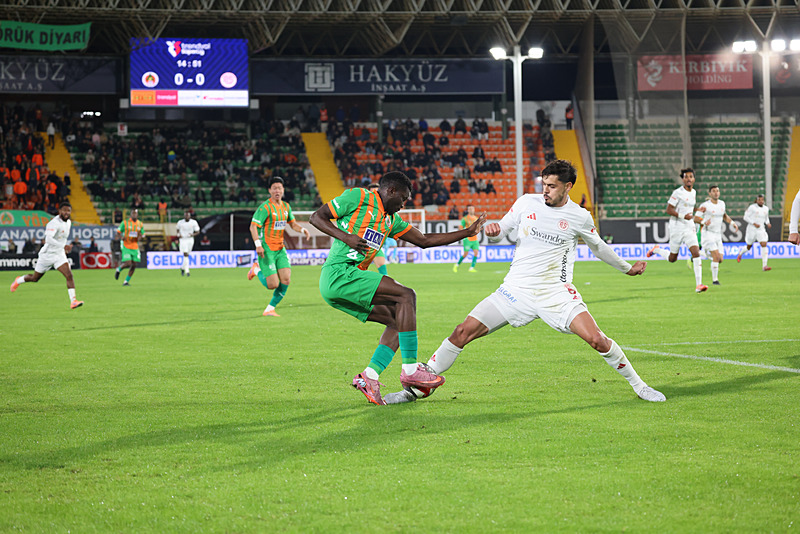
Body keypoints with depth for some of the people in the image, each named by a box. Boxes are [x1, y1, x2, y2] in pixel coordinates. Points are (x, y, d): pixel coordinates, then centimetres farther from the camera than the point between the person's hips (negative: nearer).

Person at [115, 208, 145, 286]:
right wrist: (122, 237, -22)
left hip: (135, 247, 4)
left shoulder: (140, 224, 7)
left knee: (134, 265, -2)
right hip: (126, 246, -4)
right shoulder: (125, 222, -4)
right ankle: (118, 269, 17)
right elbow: (118, 232, 0)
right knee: (128, 263, -16)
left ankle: (126, 281, 10)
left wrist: (140, 235, -12)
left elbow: (143, 235, 13)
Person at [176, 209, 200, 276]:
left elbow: (198, 231, -1)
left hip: (190, 240, 2)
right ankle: (187, 271, -17)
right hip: (183, 240, -2)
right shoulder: (180, 222, -5)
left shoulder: (194, 222, -5)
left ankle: (183, 268, 37)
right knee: (185, 254, -16)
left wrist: (193, 234, -21)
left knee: (187, 255, 13)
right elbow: (177, 229, 14)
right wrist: (178, 234, -6)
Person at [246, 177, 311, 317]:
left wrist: (303, 230, -1)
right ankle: (257, 269, 21)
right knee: (273, 285, -11)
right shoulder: (265, 207, -13)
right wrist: (258, 244, -26)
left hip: (280, 249, 7)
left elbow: (293, 223, 20)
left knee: (286, 281, -7)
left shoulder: (286, 206, 9)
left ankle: (269, 309, 9)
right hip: (266, 250, -7)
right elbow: (253, 226, -15)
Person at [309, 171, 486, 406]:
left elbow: (424, 240, 26)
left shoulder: (391, 220, 22)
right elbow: (316, 217, -3)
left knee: (398, 321, 5)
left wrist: (468, 232, 24)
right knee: (406, 296, -15)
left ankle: (369, 377, -2)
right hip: (339, 273, -10)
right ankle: (410, 369, -15)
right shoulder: (357, 198, -1)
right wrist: (346, 237, -17)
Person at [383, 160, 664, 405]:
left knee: (596, 339, -20)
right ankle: (419, 387, 3)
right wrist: (491, 229, -11)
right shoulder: (527, 203, 2)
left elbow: (598, 246, 18)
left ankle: (637, 384, 3)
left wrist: (627, 268, 28)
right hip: (517, 290, 2)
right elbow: (502, 229, 13)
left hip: (557, 292, -1)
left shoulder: (579, 217, -1)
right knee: (462, 332, -8)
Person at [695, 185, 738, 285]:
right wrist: (704, 222, -30)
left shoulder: (722, 203, 8)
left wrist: (733, 223, 14)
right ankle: (715, 280, -8)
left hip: (718, 236, 6)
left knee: (720, 260, -1)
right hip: (707, 234, -6)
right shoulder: (705, 206, -11)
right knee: (716, 256, -20)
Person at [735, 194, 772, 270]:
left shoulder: (766, 209, 5)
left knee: (764, 245, -17)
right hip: (751, 229, -3)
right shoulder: (752, 207, -10)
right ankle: (740, 253, 50)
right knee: (748, 247, 13)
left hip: (761, 230, 3)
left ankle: (764, 266, -19)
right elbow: (746, 217, -10)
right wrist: (754, 223, -20)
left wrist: (768, 223, 0)